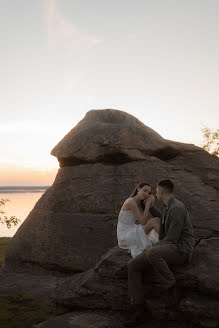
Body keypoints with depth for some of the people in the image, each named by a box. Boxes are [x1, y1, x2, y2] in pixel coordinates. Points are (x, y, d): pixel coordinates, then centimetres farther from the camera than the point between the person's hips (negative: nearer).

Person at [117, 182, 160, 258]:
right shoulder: (131, 201, -18)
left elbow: (149, 219, 1)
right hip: (125, 236, -9)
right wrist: (147, 204, -16)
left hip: (131, 233, 9)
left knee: (157, 220, 1)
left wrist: (150, 204, -8)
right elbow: (143, 222, -19)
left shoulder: (138, 203, 10)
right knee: (153, 222, -19)